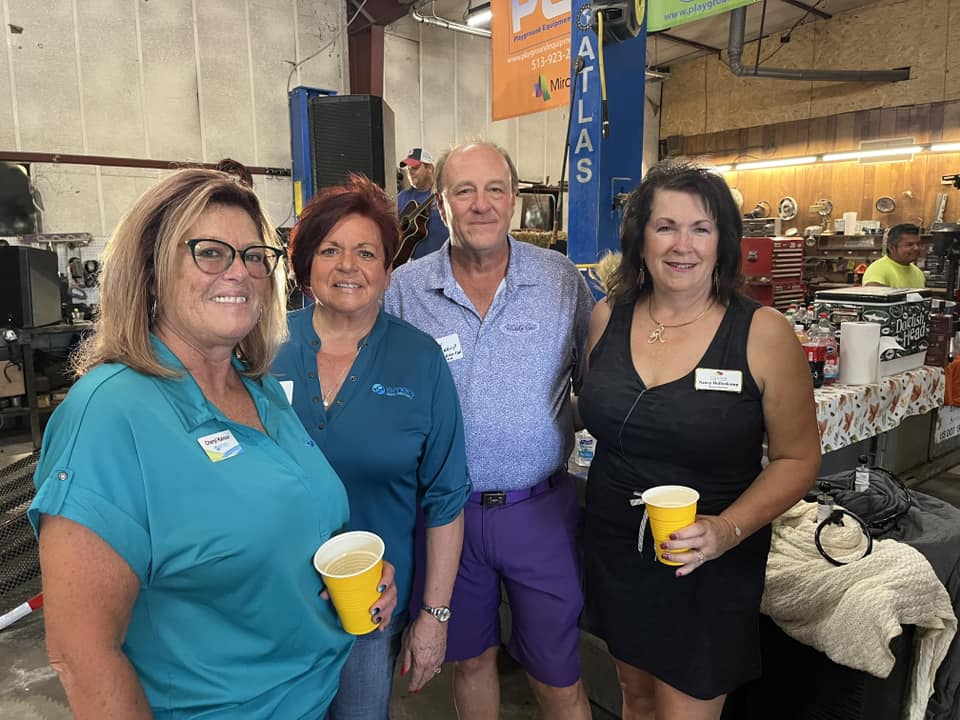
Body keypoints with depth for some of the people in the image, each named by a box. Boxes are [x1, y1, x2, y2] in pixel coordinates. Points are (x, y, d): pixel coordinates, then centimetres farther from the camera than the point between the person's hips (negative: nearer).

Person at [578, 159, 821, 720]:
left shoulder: (762, 333, -15)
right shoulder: (608, 317, -4)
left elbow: (798, 458, -8)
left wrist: (726, 531, -21)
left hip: (712, 571, -3)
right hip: (615, 557, 4)